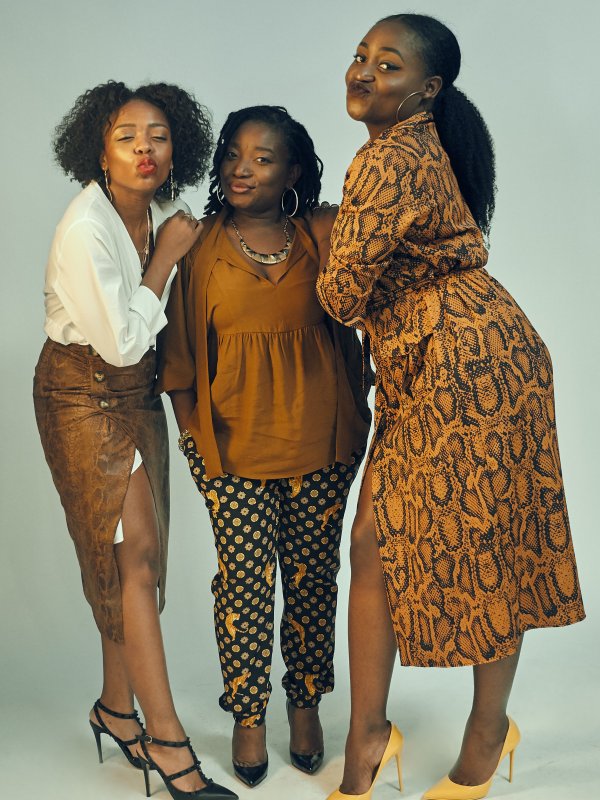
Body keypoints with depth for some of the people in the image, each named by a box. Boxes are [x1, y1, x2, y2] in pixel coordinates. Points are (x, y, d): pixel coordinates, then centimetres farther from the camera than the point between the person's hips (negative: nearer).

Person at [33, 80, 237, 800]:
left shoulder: (164, 211, 1)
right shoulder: (85, 229, -23)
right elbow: (121, 341, -22)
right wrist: (165, 259, -15)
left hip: (138, 391, 7)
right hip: (84, 394, -7)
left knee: (135, 556, 9)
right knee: (133, 551, -10)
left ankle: (117, 709, 25)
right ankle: (167, 740, -1)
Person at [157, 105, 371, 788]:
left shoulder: (320, 238, 3)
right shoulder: (198, 248, 2)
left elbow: (347, 328, 8)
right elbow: (180, 347, 5)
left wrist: (353, 423, 3)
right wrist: (191, 430, 1)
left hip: (319, 440, 1)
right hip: (234, 442, -1)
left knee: (312, 576, 9)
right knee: (245, 579, 2)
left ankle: (305, 704, 29)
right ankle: (248, 715, 21)